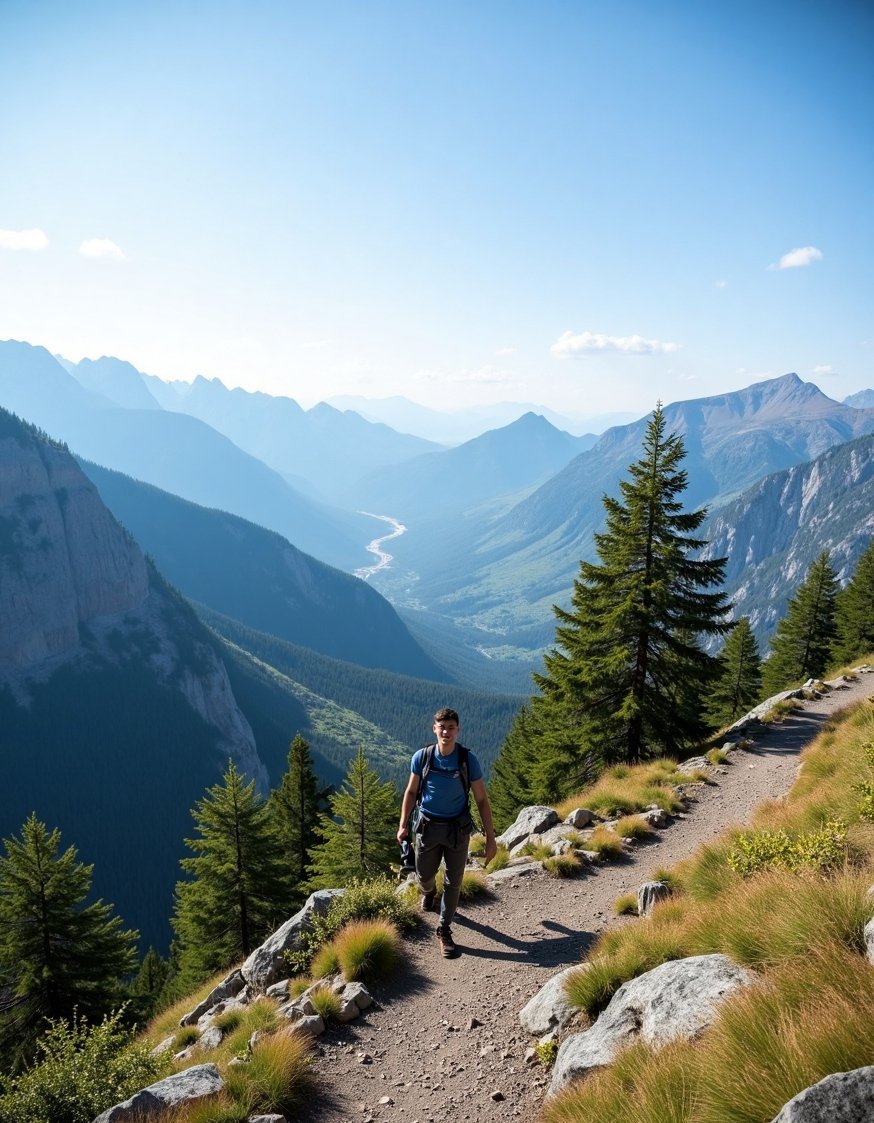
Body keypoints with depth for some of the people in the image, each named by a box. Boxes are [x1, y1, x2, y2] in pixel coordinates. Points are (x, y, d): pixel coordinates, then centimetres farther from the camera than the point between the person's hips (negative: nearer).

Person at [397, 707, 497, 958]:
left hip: (457, 828, -1)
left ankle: (444, 932, 24)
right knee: (424, 876, 14)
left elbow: (482, 800, -7)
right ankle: (429, 892, 51)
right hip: (427, 825, 1)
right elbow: (411, 791, 4)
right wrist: (403, 825, 0)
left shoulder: (468, 759, -13)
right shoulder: (421, 757, -10)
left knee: (453, 882, 5)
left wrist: (490, 838, -8)